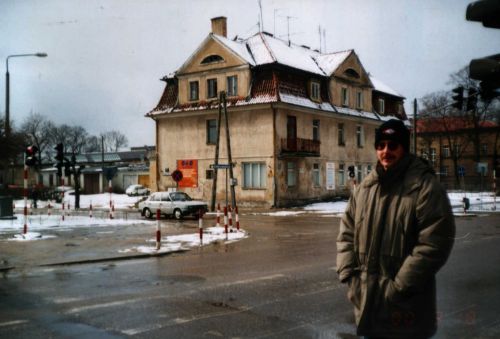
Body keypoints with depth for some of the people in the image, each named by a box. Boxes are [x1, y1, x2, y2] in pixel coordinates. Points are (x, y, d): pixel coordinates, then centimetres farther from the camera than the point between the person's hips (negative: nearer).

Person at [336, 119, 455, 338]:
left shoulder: (426, 187, -12)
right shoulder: (364, 188, 9)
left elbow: (434, 244, -17)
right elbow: (347, 232, 12)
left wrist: (400, 286, -18)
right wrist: (348, 274, 0)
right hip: (366, 299, 6)